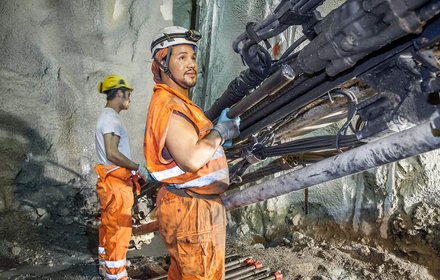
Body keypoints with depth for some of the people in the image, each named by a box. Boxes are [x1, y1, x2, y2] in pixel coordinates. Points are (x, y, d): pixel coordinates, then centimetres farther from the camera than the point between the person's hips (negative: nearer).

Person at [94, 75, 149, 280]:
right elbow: (112, 153, -25)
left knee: (109, 226, 19)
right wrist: (138, 168, -19)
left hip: (112, 180, 10)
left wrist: (132, 170, 18)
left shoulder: (107, 117, 15)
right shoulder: (111, 118, -17)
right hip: (116, 182, -10)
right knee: (119, 229, -2)